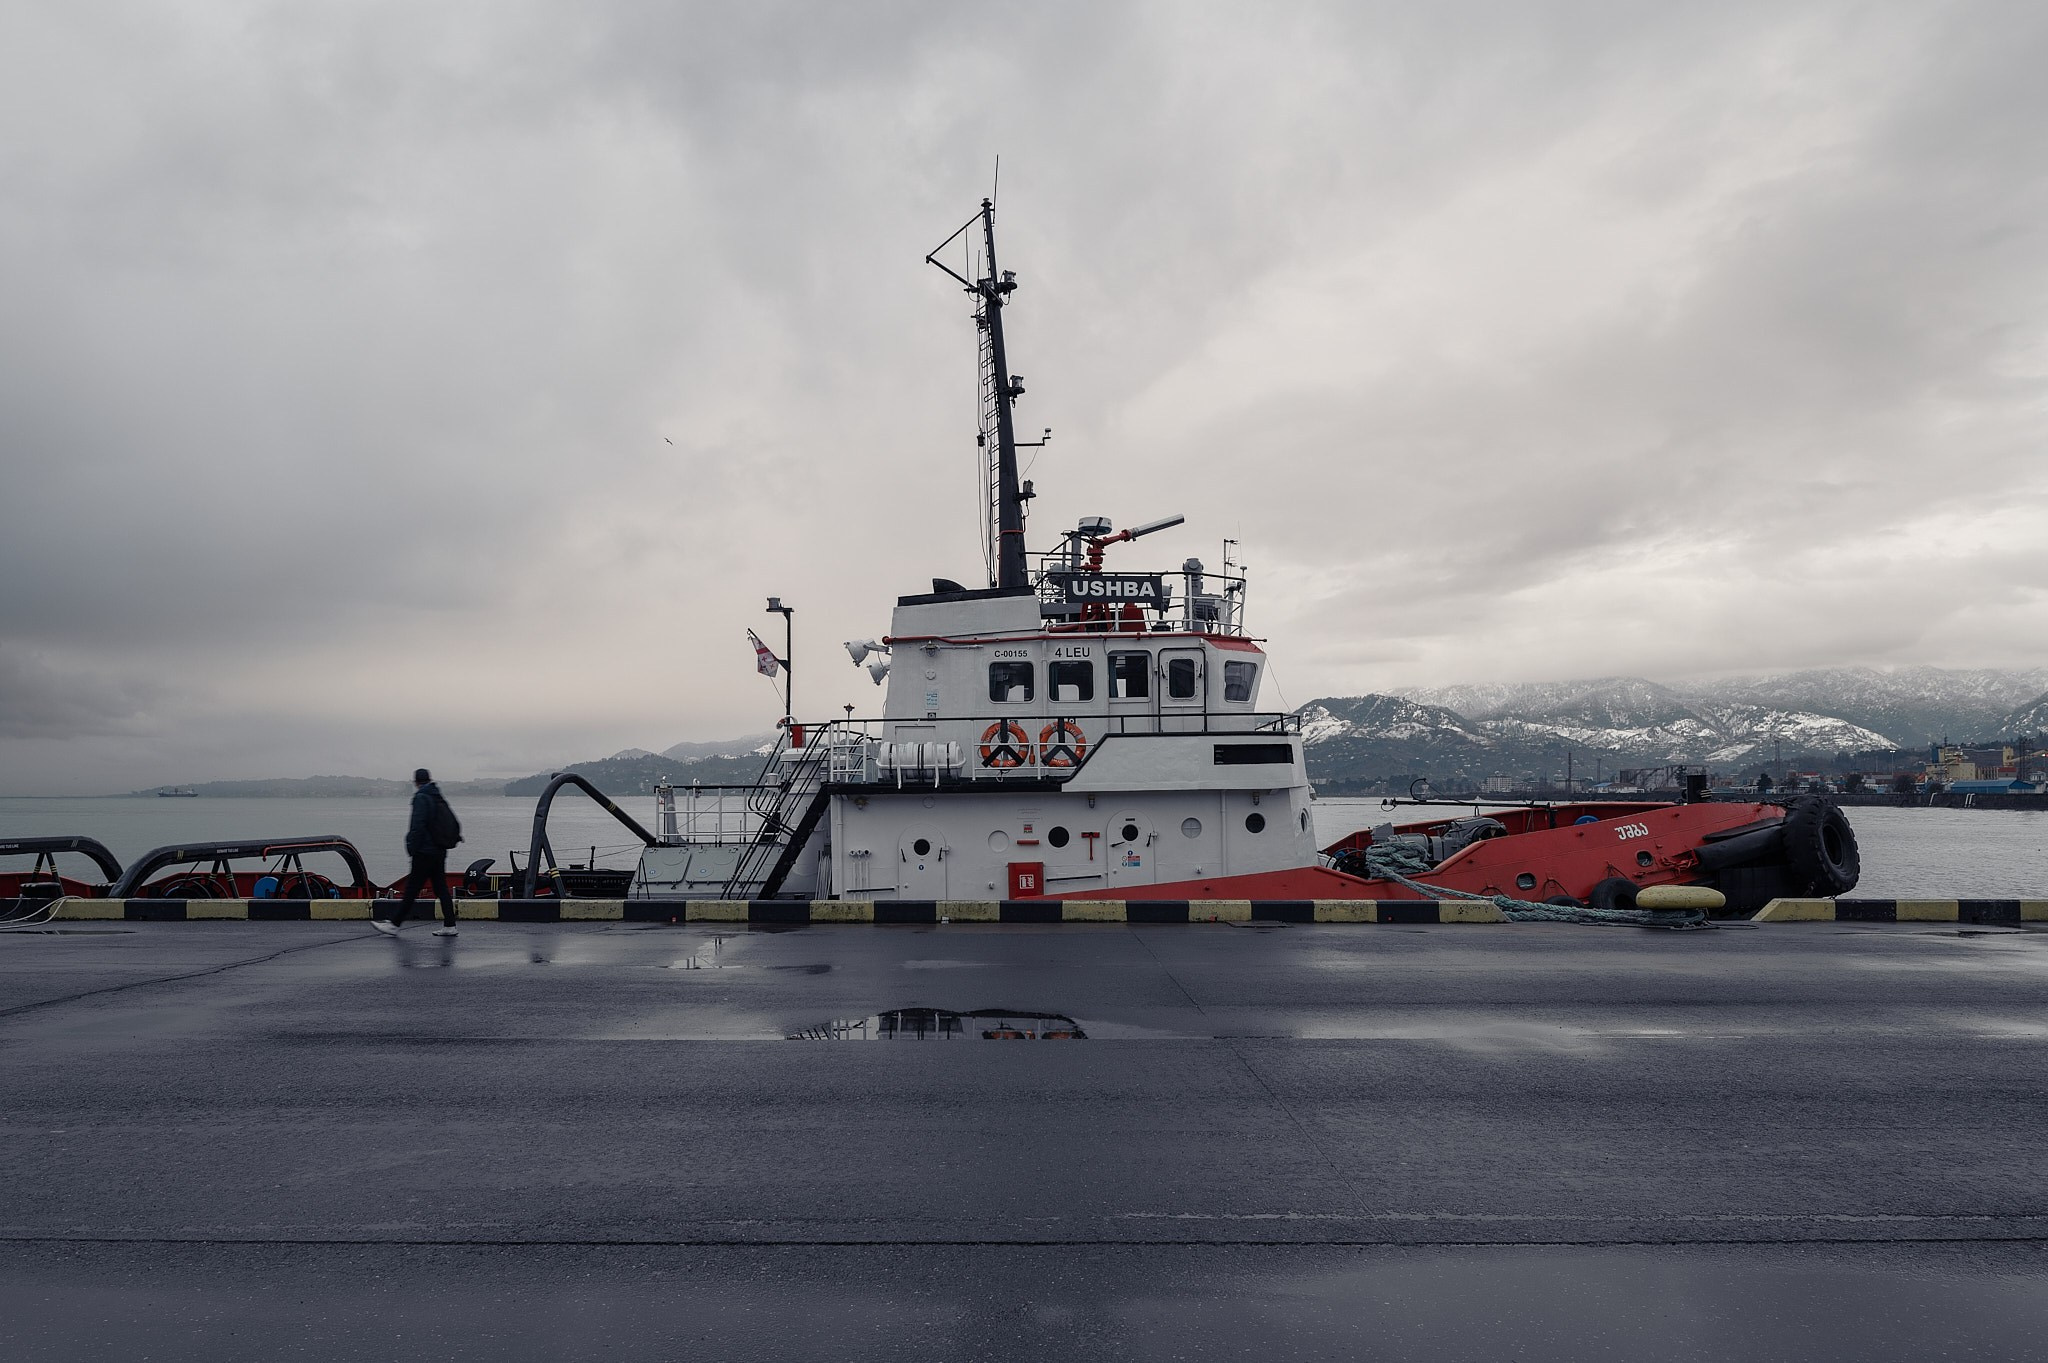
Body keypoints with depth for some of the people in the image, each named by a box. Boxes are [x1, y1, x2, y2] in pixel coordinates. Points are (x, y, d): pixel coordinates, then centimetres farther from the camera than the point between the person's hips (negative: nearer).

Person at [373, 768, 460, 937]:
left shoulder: (421, 798, -9)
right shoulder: (440, 799, 14)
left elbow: (417, 826, -17)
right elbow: (453, 823, 15)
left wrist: (411, 848, -11)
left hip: (424, 853, -8)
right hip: (440, 852, 8)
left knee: (411, 889, -2)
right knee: (441, 888, 8)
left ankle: (395, 924, 4)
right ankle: (449, 925, 7)